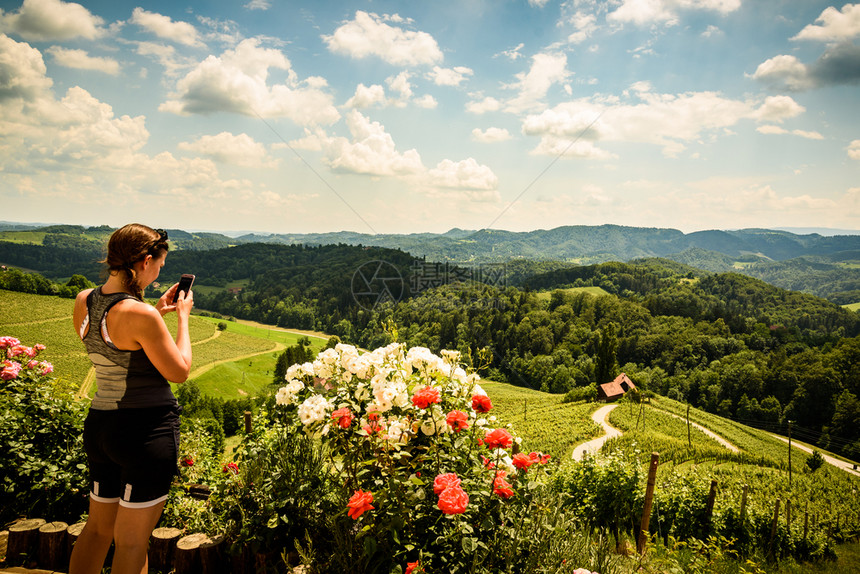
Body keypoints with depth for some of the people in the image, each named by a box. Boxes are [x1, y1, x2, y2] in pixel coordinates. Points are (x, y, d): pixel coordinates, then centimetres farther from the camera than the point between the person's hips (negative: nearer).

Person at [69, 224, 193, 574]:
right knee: (132, 541, 7)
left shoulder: (83, 302, 2)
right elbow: (178, 371, -12)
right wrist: (182, 317, -2)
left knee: (98, 528, 24)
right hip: (147, 430, -8)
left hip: (99, 425, 8)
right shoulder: (140, 314, -22)